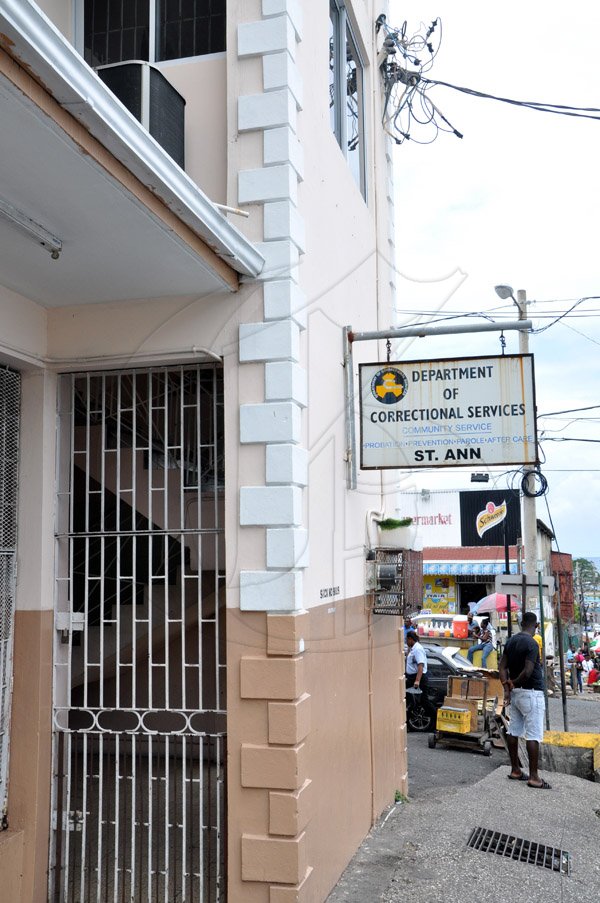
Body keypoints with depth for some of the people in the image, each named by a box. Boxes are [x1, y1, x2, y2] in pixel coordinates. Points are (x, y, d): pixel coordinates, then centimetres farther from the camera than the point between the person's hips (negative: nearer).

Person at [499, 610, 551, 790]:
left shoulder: (511, 641, 7)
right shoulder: (531, 644, -17)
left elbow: (502, 666, 7)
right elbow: (527, 672, -23)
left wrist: (507, 687, 0)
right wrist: (513, 683, -7)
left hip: (516, 692, 8)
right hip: (531, 692, -8)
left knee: (514, 730, 12)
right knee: (533, 735, -4)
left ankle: (515, 770, 21)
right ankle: (533, 777, -3)